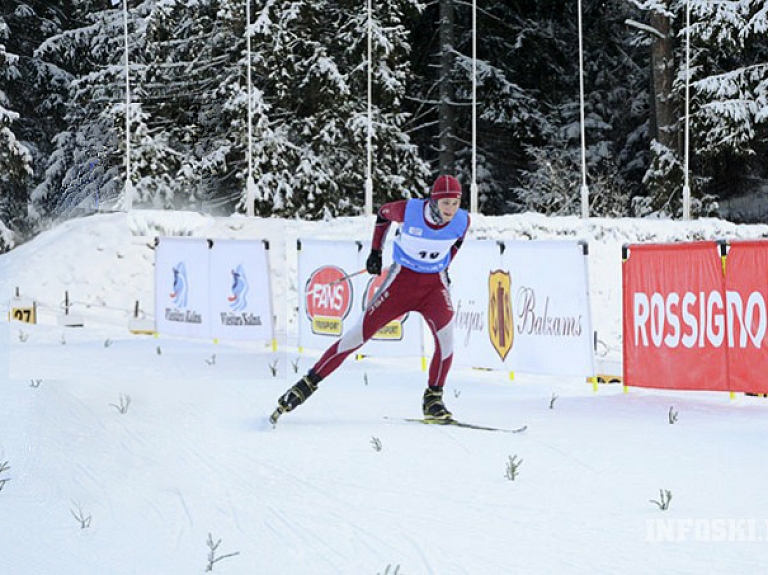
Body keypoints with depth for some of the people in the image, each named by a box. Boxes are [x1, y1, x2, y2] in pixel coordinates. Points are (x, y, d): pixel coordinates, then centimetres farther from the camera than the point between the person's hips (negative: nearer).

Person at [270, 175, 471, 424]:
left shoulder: (462, 220, -13)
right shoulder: (408, 211, -21)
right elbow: (383, 213, 3)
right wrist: (375, 252, 4)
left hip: (435, 283, 2)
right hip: (401, 279, -2)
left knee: (446, 335, -25)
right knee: (359, 334, -6)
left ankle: (433, 398, -8)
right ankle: (309, 383, 2)